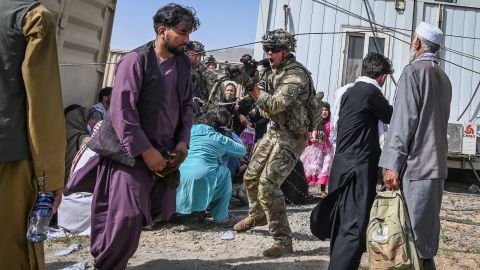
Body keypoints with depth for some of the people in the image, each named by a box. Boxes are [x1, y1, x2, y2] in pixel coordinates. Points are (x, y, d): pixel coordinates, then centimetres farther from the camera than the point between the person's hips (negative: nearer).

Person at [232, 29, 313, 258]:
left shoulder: (296, 75, -19)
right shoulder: (274, 70, 9)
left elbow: (274, 105, -27)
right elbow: (262, 96, 5)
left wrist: (250, 86, -28)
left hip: (291, 137, -9)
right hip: (274, 131, 9)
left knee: (267, 185, -17)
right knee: (251, 177, 17)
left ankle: (283, 241, -7)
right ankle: (257, 215, 43)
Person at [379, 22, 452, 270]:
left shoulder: (413, 71, -8)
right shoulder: (444, 78, 17)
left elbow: (403, 120, -16)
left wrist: (392, 164, -17)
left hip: (415, 164, -8)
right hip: (436, 164, 8)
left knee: (411, 233, -4)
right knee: (426, 232, 14)